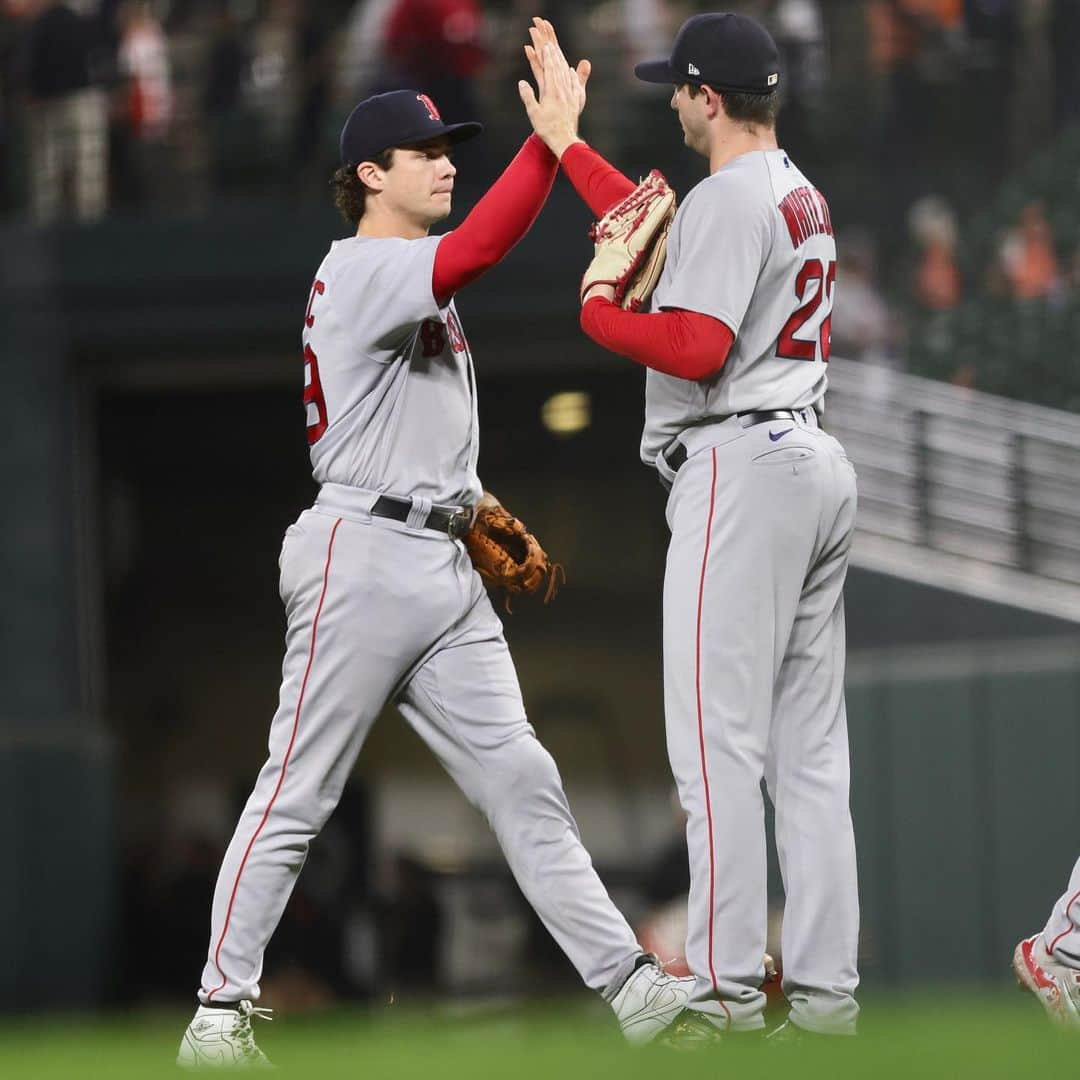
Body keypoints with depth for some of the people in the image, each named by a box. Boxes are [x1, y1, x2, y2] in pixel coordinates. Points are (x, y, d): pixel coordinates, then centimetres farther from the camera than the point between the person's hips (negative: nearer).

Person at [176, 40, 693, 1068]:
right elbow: (478, 248, -28)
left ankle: (629, 985, -1)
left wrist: (479, 508, 16)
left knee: (520, 780, 3)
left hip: (443, 565, 9)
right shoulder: (358, 271, -9)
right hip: (363, 554, -9)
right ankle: (221, 1010, 1)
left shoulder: (413, 286, 21)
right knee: (296, 794, -5)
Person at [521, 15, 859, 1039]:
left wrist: (598, 313, -6)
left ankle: (725, 999, -11)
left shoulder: (728, 197, -12)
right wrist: (563, 138, 36)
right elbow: (663, 235, 30)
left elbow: (696, 347, -22)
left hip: (742, 472, -9)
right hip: (818, 462, 10)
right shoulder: (802, 195, 17)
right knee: (811, 749, 8)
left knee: (718, 743, -8)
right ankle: (825, 994, 6)